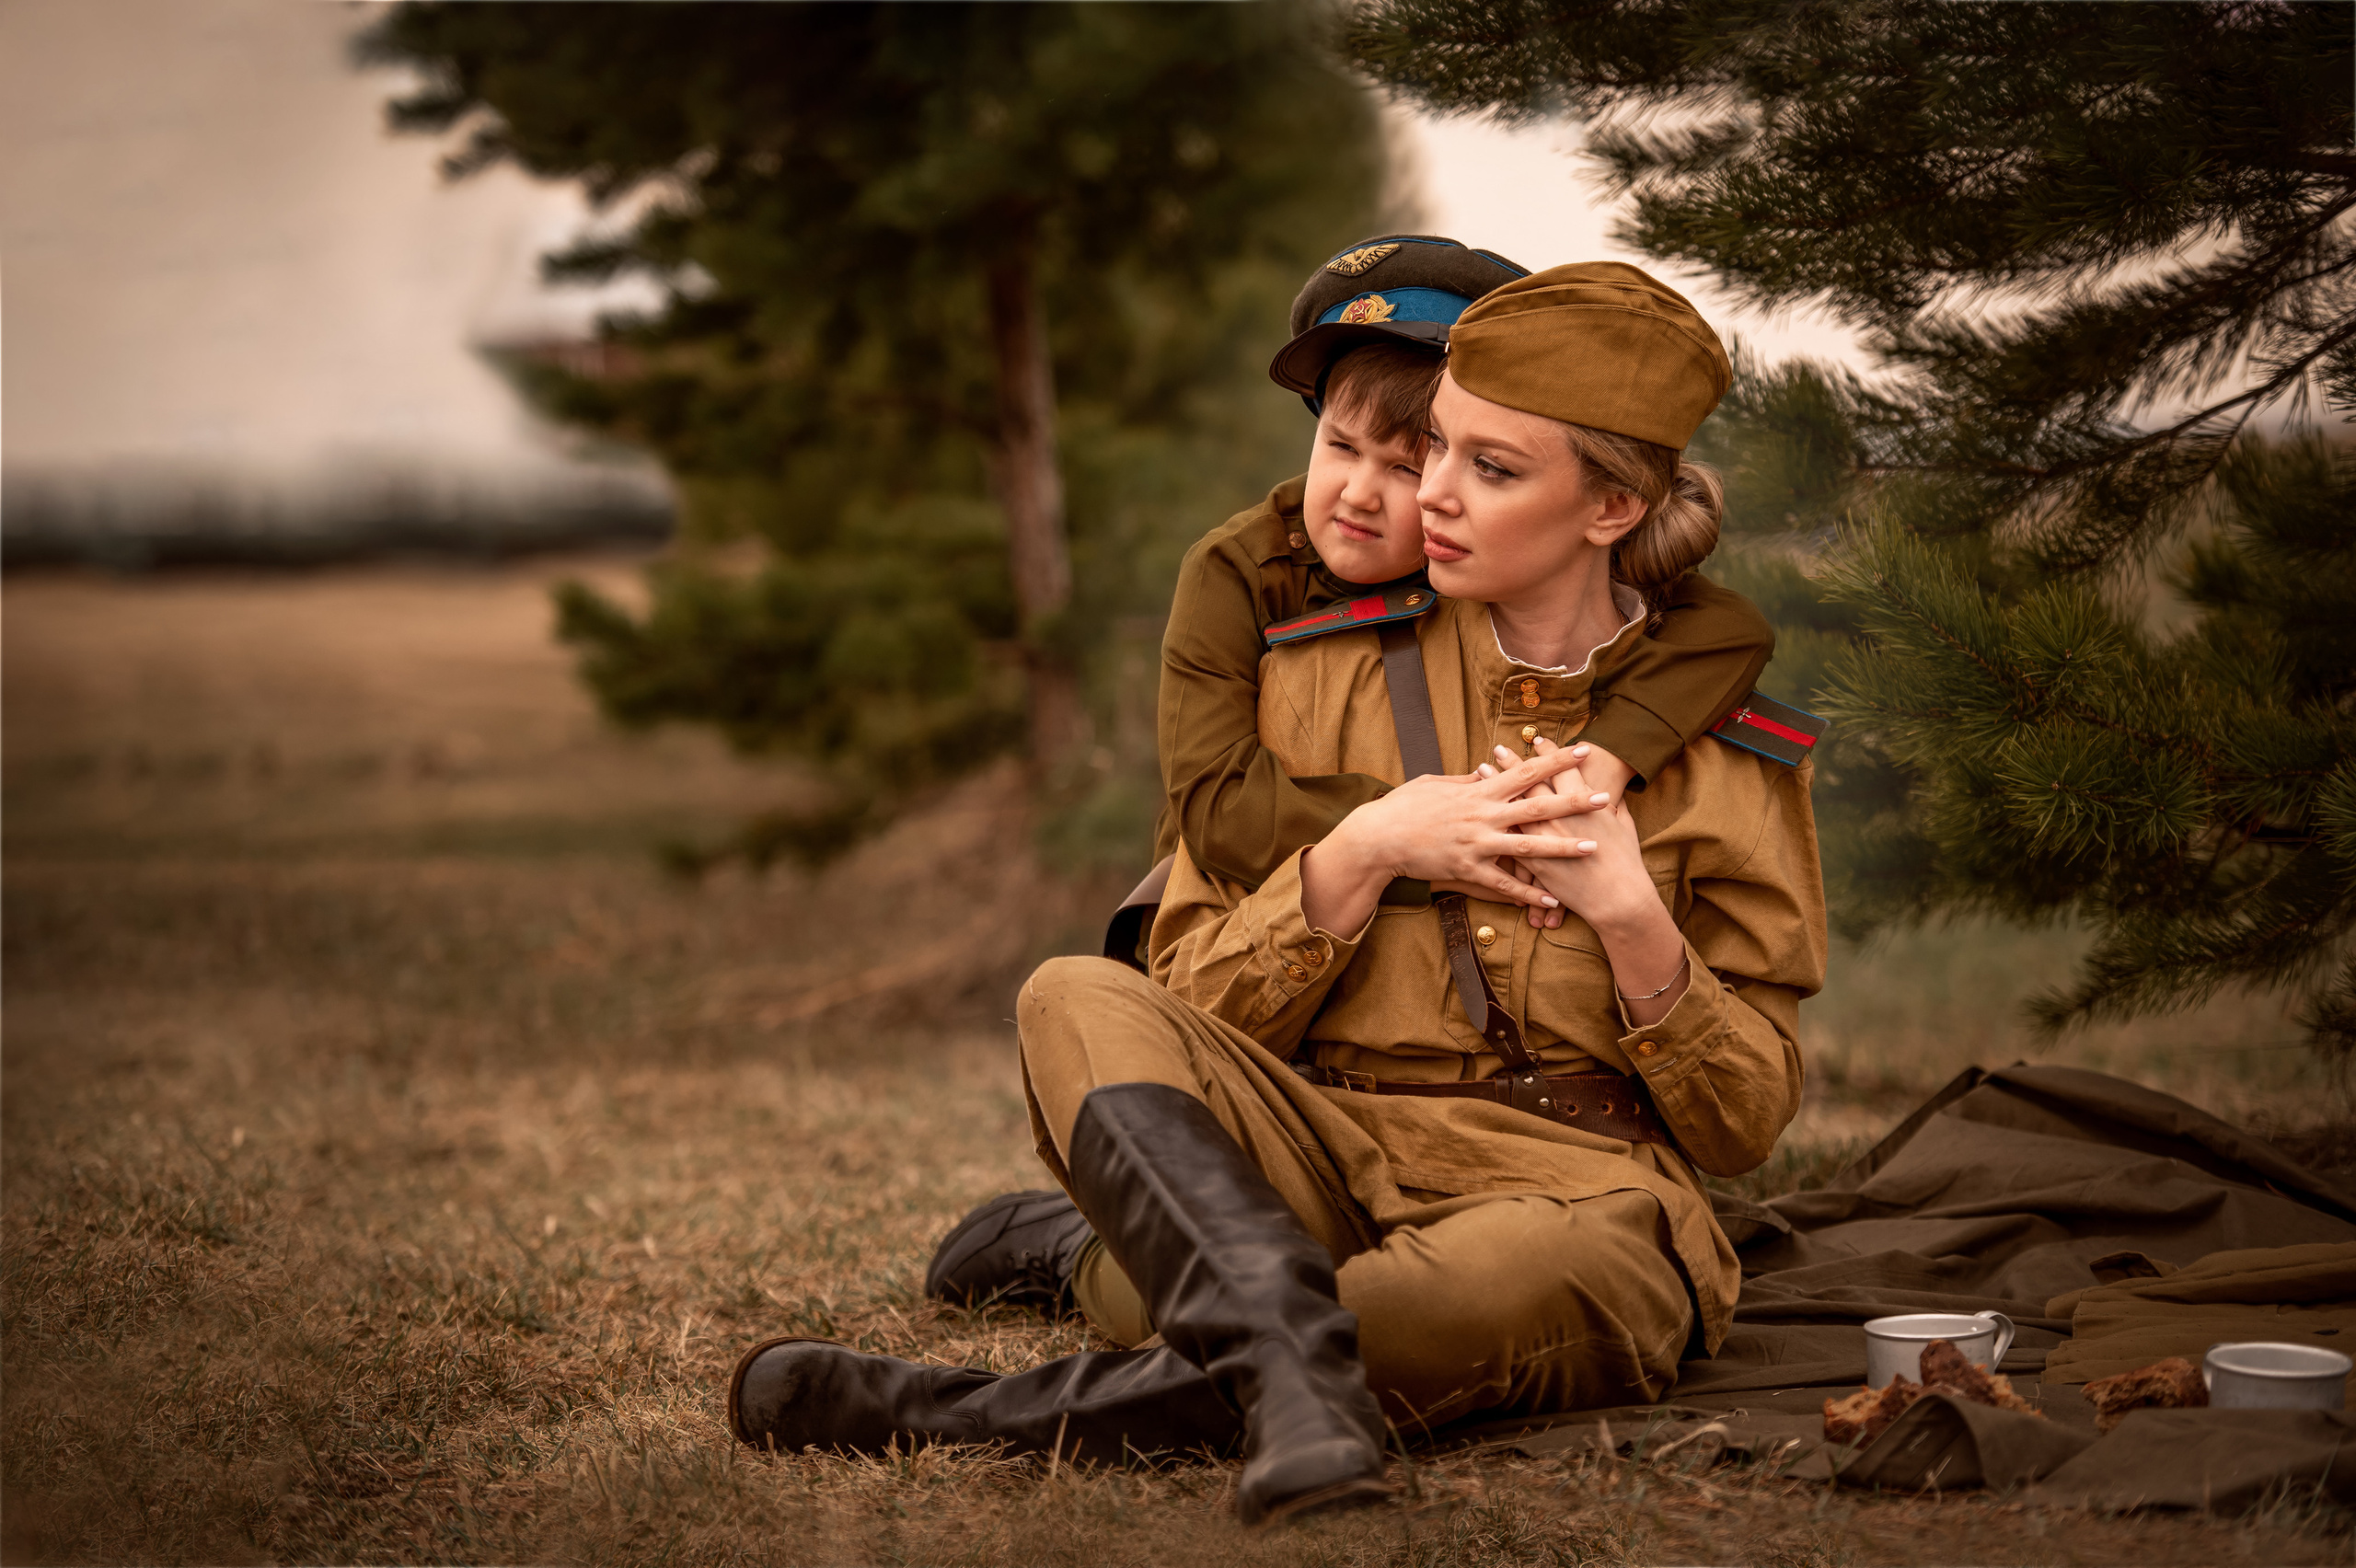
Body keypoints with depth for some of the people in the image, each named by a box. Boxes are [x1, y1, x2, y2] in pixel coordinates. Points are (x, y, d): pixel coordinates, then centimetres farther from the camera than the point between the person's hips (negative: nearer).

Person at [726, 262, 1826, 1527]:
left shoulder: (1723, 731, 6)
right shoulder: (1327, 674, 9)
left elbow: (1743, 1124, 5)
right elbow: (1196, 1009, 4)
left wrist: (1632, 918, -12)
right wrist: (1363, 853, -11)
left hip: (1574, 1190, -2)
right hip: (1324, 1168, 2)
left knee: (1583, 1262, -39)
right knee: (1077, 1005, -24)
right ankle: (1290, 1350, -49)